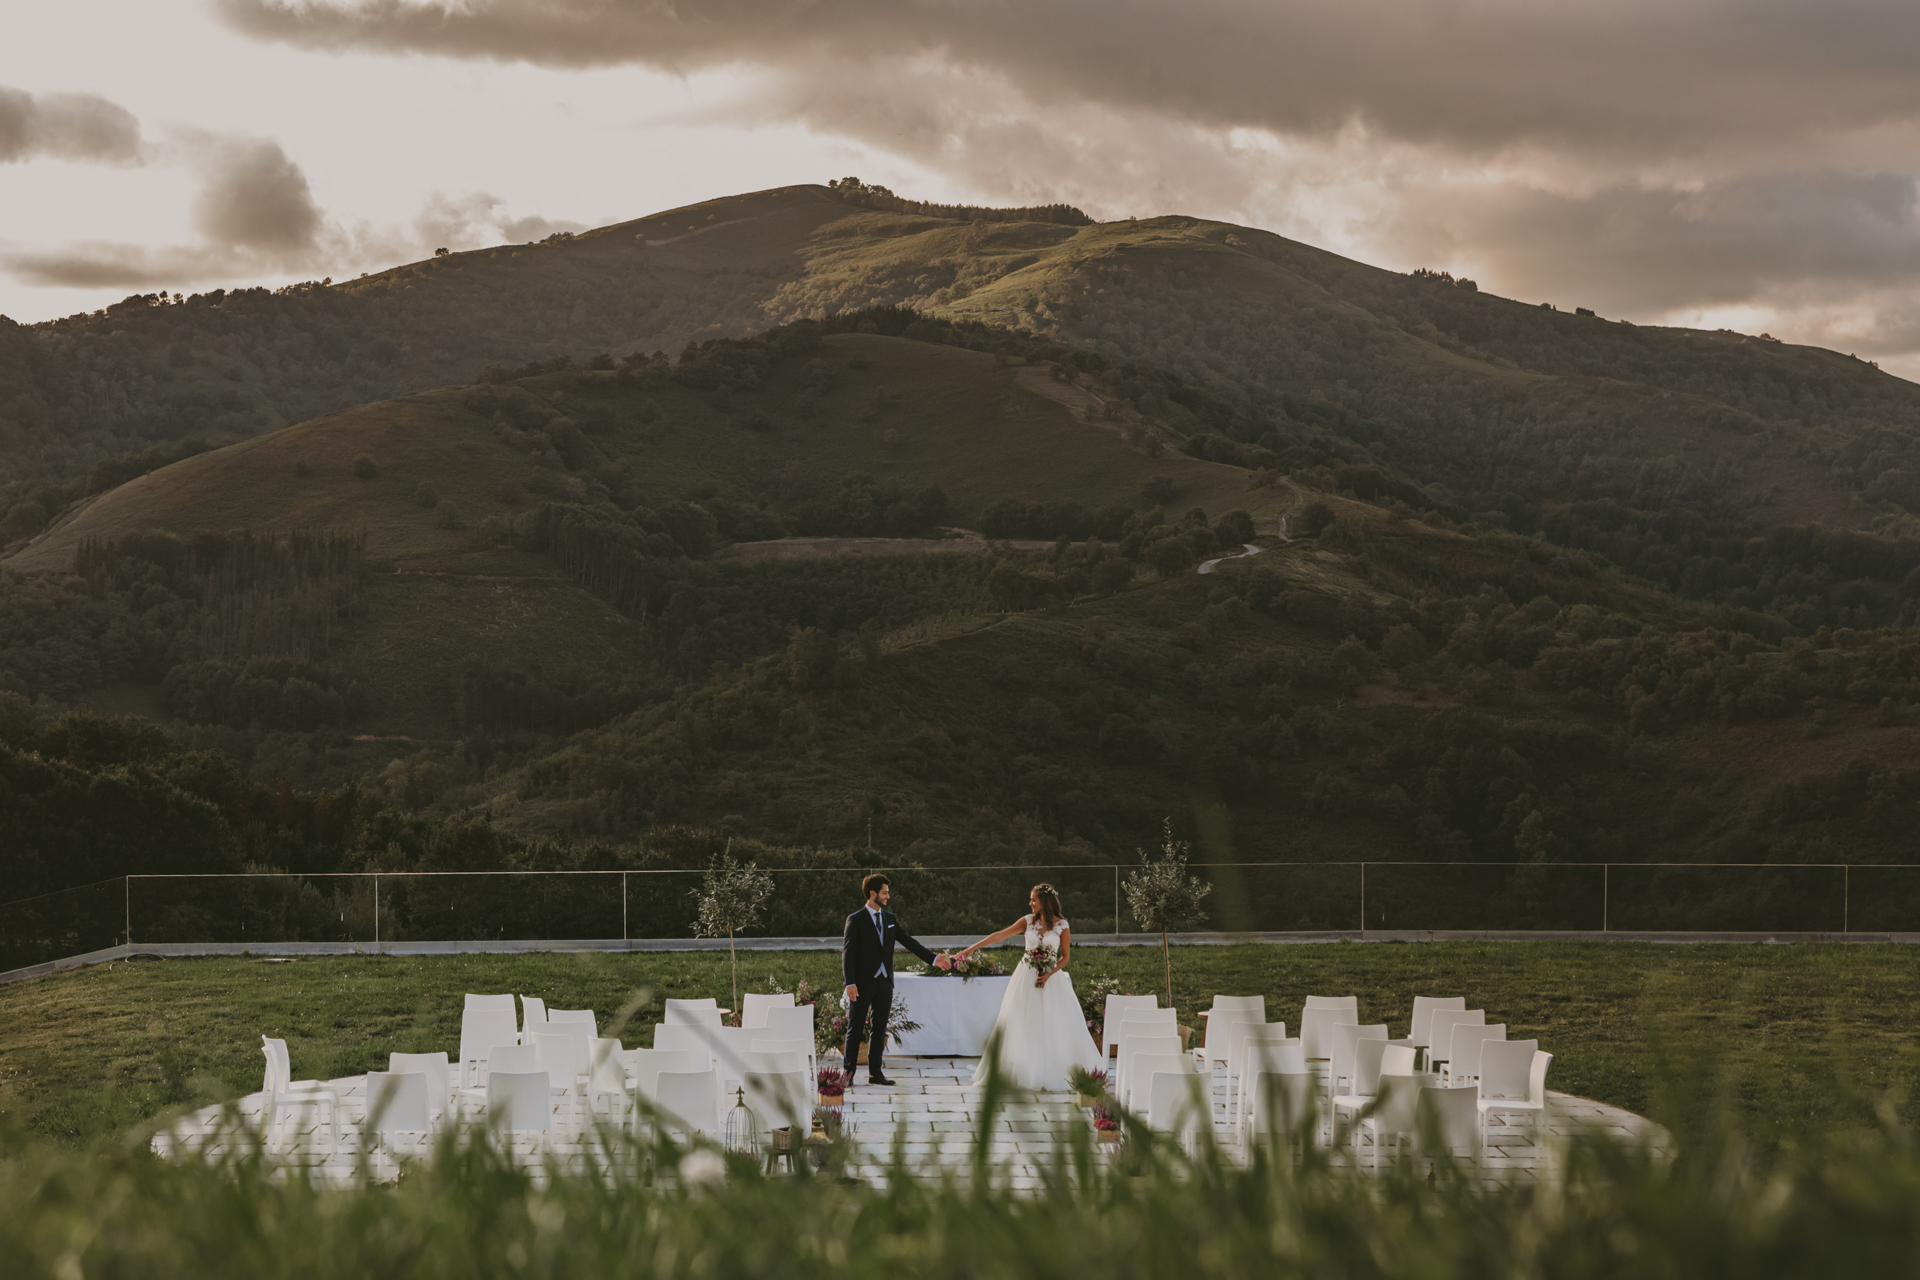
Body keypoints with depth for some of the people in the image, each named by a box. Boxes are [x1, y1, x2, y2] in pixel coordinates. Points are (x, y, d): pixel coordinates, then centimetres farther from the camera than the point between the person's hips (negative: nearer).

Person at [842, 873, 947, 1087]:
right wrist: (850, 983, -19)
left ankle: (875, 1072, 11)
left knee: (880, 1029, 7)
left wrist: (933, 958, 3)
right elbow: (848, 952, -10)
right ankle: (849, 1072, 4)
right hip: (863, 983, -5)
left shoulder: (889, 919, 11)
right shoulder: (856, 920, -6)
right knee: (855, 1028, 0)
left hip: (885, 982, 5)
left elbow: (908, 941, 11)